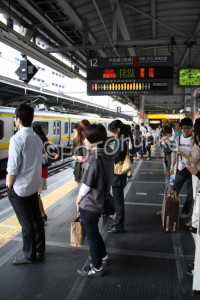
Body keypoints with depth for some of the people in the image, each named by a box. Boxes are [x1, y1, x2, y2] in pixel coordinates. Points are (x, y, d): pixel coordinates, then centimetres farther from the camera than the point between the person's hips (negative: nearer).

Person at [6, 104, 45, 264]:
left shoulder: (17, 139, -20)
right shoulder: (37, 138, 4)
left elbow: (13, 168, -20)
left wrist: (9, 185, -6)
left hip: (19, 189, -7)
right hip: (34, 185, 7)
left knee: (26, 223, 6)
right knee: (36, 218, 17)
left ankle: (29, 256, 23)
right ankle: (40, 251, 32)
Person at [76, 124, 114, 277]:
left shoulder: (94, 159, -26)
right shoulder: (107, 155, -1)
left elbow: (86, 185, -21)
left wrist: (78, 200, -5)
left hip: (89, 205, -8)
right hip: (101, 201, 8)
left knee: (92, 236, 11)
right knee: (94, 232, 28)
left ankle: (97, 268, 29)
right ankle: (103, 256, 46)